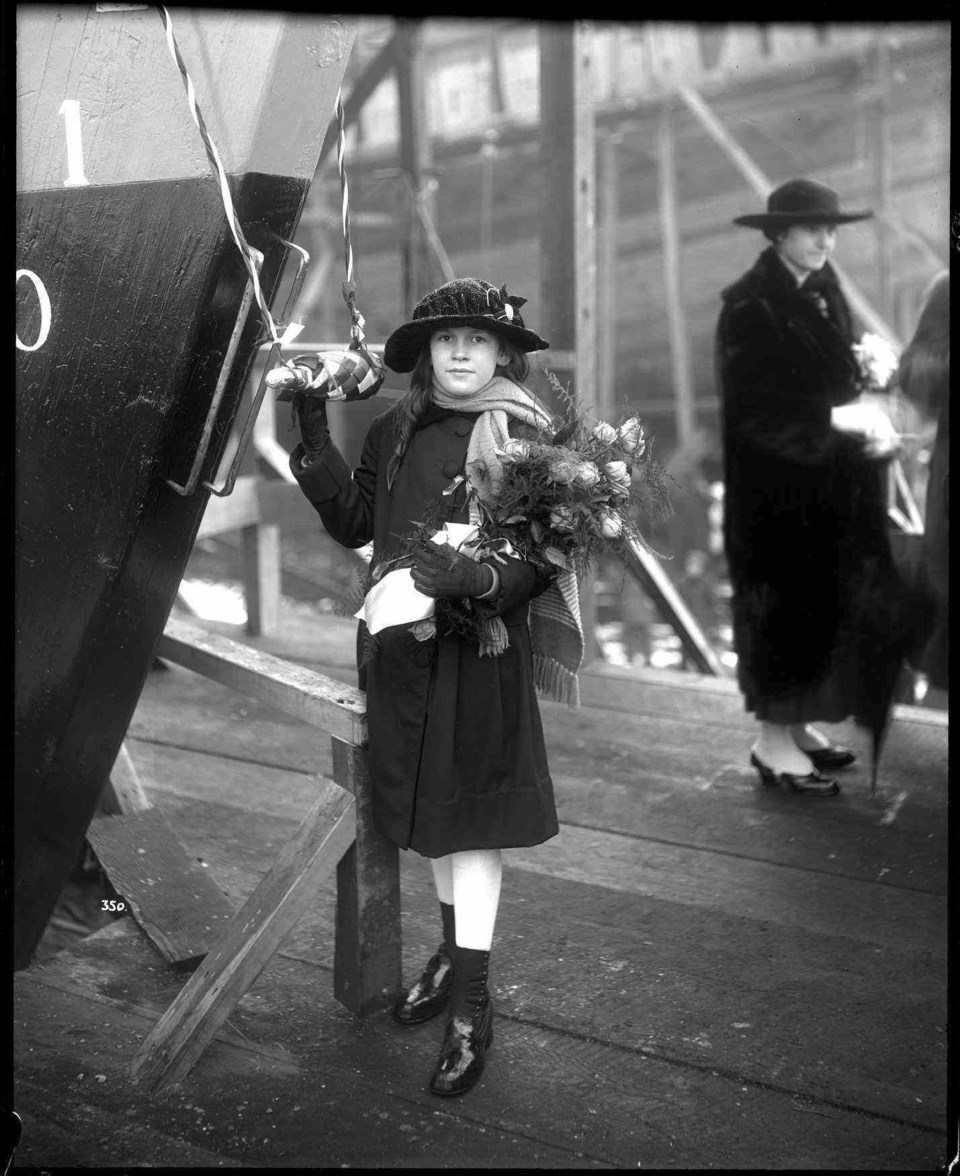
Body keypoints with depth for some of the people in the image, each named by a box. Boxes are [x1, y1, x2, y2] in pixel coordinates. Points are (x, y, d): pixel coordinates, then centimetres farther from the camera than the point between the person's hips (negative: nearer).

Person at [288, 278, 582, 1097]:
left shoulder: (524, 438, -9)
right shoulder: (395, 431, 7)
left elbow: (540, 560, -12)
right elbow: (353, 523, 7)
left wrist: (471, 575, -29)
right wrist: (314, 438, 0)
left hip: (482, 651, -5)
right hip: (401, 647, 5)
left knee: (470, 819, -1)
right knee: (431, 811, 16)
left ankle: (472, 1005, 8)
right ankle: (452, 953, 35)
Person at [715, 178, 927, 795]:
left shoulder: (824, 293, 9)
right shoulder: (750, 307, -15)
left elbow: (842, 377, 13)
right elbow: (756, 412, -19)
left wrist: (870, 419, -6)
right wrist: (841, 420, -19)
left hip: (829, 484, 8)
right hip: (777, 490, -8)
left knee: (826, 605, 12)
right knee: (786, 605, 0)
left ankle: (799, 725, 26)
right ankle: (773, 743, 12)